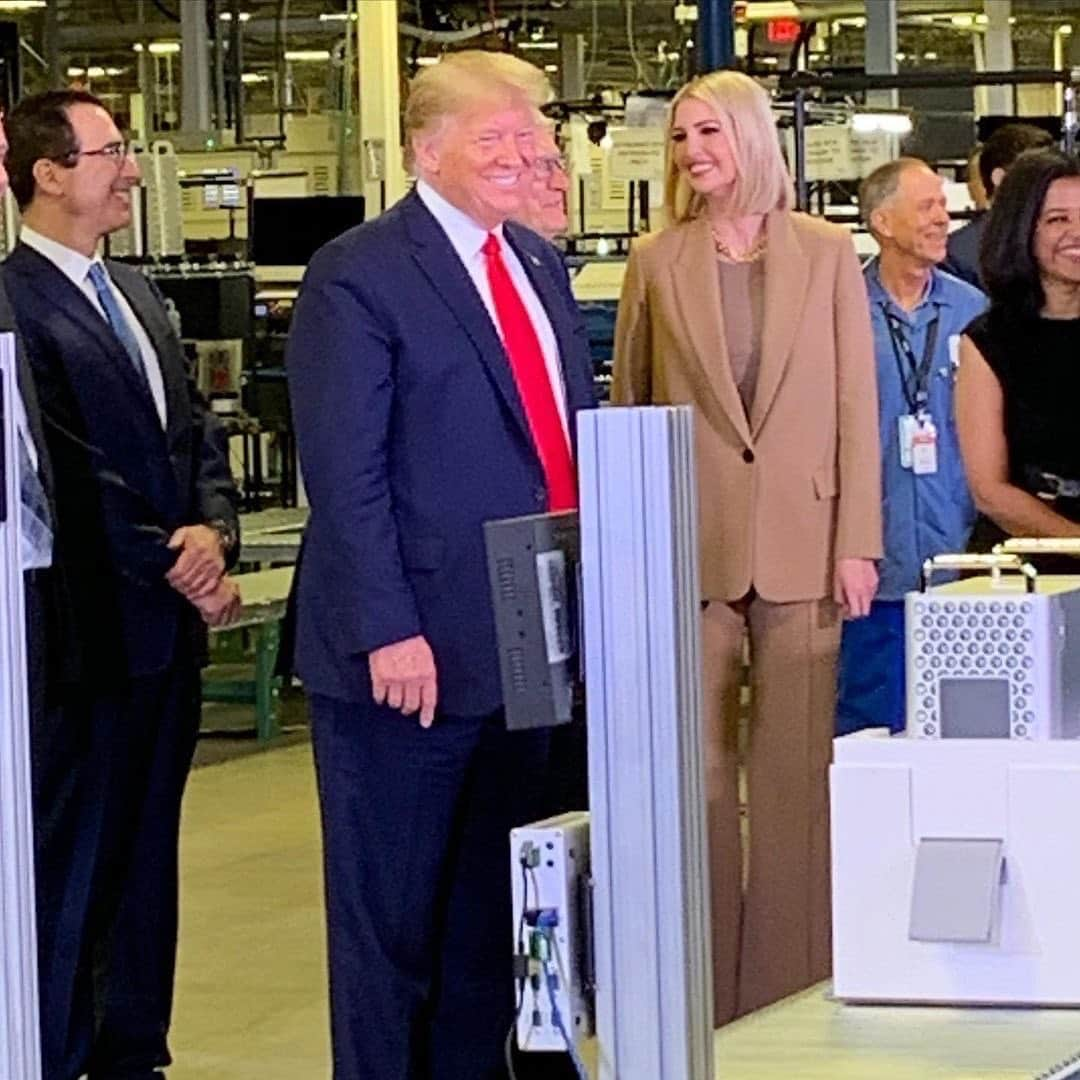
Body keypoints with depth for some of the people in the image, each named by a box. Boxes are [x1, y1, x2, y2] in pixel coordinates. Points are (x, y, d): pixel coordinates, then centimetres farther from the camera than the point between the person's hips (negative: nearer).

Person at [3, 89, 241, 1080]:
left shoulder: (134, 295, 15)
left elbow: (197, 434, 15)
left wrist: (213, 531, -4)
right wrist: (177, 569, -13)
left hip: (169, 627, 8)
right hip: (92, 632, -8)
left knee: (147, 856, 14)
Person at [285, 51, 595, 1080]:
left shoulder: (539, 264, 14)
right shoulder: (357, 276, -10)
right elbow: (345, 476, -15)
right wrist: (388, 631, -20)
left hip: (528, 642, 7)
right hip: (413, 654, -7)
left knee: (495, 906, 13)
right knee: (392, 915, 4)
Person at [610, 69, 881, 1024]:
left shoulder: (827, 254, 2)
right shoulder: (656, 262, 4)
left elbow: (856, 405, 2)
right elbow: (627, 408, 7)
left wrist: (858, 543, -4)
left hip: (800, 543, 0)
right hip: (690, 548, 1)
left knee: (796, 774, 4)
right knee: (695, 770, 4)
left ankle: (792, 985, 13)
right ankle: (703, 994, 12)